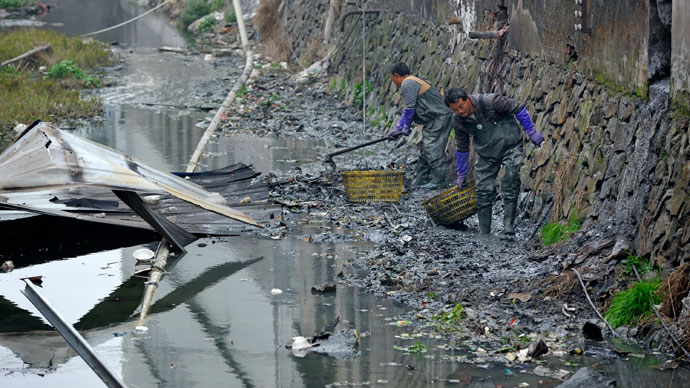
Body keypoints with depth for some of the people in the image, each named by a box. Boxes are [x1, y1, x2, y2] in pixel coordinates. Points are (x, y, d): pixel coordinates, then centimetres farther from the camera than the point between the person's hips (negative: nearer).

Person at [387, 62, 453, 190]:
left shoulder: (407, 84, -12)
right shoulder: (414, 82, 22)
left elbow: (410, 108, -14)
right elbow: (408, 109, 26)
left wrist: (405, 128, -3)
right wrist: (398, 127, 24)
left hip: (439, 118, -11)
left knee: (433, 149, -11)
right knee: (425, 148, 13)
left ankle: (438, 180, -10)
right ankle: (420, 180, 17)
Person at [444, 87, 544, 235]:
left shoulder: (490, 102, -23)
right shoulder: (459, 123, -7)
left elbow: (518, 109, -10)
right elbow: (462, 149, 9)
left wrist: (531, 131, -5)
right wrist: (461, 174, 16)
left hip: (510, 147, -4)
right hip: (487, 155, 4)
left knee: (510, 184, -20)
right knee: (484, 191, -1)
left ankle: (509, 225, -19)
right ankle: (484, 233, 7)